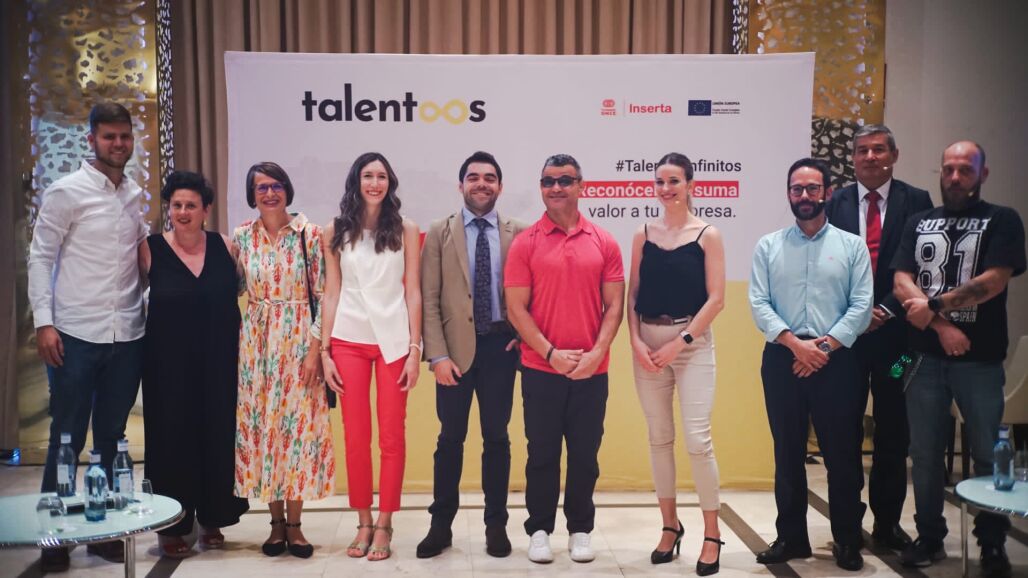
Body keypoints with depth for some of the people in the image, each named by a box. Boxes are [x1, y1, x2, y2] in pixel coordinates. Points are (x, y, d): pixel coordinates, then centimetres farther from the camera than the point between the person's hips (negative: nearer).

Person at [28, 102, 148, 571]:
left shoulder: (137, 197, 9)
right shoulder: (66, 192, -4)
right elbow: (40, 257, -4)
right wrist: (43, 322, -11)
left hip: (127, 337, 4)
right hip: (76, 336, -4)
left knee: (112, 438, 12)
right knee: (67, 440, 4)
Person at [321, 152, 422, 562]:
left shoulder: (405, 230, 2)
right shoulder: (335, 232, 5)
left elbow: (413, 292, 0)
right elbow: (331, 294, 6)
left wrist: (414, 349, -6)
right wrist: (325, 350, 1)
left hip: (393, 340, -1)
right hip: (348, 341, 1)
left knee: (392, 436, 3)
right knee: (355, 437, 5)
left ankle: (384, 524, 15)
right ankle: (363, 522, 19)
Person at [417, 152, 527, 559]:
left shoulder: (518, 233, 4)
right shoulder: (439, 233, 2)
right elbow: (429, 299, -2)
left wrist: (524, 335, -4)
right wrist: (437, 354, -9)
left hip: (500, 345, 1)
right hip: (455, 346, 0)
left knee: (497, 437, 8)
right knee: (451, 437, 7)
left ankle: (496, 525, 20)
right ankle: (441, 525, 19)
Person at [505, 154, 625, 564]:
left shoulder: (604, 243, 4)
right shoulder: (525, 243, -1)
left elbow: (614, 306, 2)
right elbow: (516, 309, -4)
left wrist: (596, 352, -11)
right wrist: (551, 353, -13)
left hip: (591, 370, 1)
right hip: (540, 368, -1)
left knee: (585, 454, 9)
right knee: (542, 452, 7)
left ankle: (580, 530, 24)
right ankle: (539, 530, 21)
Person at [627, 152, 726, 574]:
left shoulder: (708, 235, -1)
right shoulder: (643, 235, 8)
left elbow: (716, 298, -6)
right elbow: (632, 294, 8)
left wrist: (680, 342, -12)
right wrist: (636, 342, -6)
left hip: (692, 343, -3)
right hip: (648, 343, 3)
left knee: (697, 439, -7)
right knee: (659, 438, 9)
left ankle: (711, 534, 8)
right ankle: (670, 525, 24)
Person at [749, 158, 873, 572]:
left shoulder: (852, 245, 5)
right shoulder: (768, 246, 7)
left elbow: (861, 305, -3)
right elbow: (758, 303, -1)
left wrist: (825, 346, -12)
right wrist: (795, 344, -13)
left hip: (836, 360, -1)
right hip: (782, 359, 1)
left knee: (842, 453, 4)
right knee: (788, 453, 10)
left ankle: (847, 540, 19)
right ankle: (791, 537, 22)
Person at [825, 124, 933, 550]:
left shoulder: (916, 201, 2)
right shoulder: (836, 203, 5)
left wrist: (886, 311, -11)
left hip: (895, 332, 0)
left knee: (893, 432, 8)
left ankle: (887, 522, 20)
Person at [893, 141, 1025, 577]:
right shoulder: (919, 224, 11)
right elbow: (902, 284, 0)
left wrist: (933, 305, -11)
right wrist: (941, 325, -12)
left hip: (980, 359, -3)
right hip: (926, 356, 3)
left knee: (989, 454, 6)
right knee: (925, 452, 9)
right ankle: (930, 537, 22)